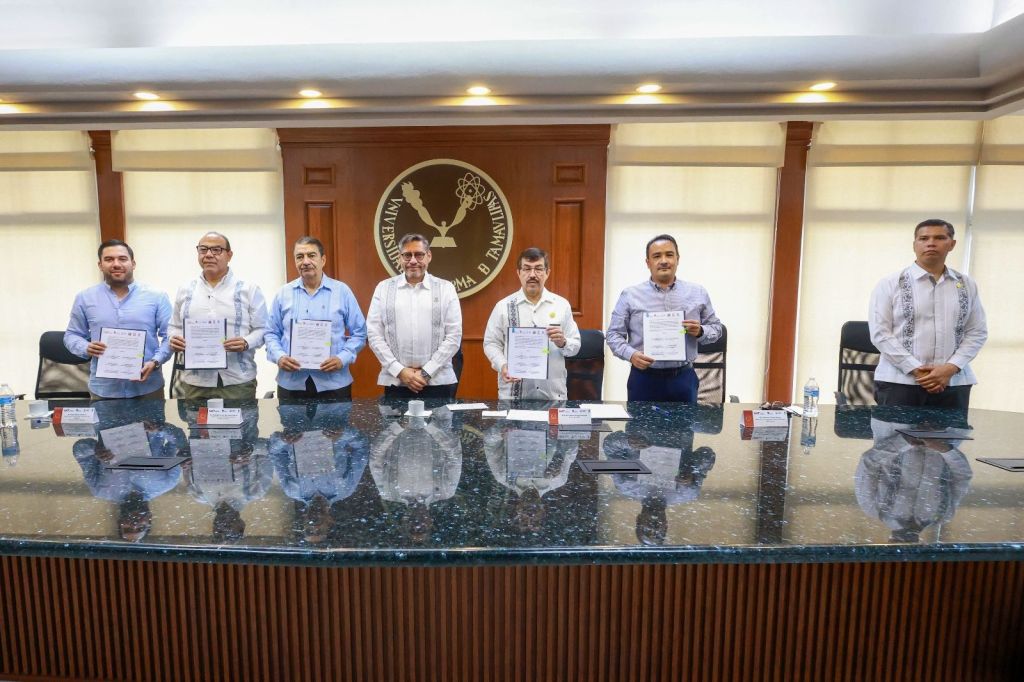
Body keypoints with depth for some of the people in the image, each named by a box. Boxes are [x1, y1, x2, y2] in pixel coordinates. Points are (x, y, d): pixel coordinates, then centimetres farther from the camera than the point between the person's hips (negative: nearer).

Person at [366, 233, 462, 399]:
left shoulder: (445, 288, 3)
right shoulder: (384, 288, 6)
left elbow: (454, 336, -1)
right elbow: (374, 334, 2)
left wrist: (427, 372, -8)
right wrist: (400, 371, -7)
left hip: (438, 382, -1)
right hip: (395, 382, 1)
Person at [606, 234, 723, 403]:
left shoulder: (698, 293, 6)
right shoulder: (630, 295, 0)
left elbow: (716, 328, 13)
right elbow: (613, 334, 2)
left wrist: (700, 332, -10)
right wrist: (630, 354, -16)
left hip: (683, 378, 2)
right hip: (644, 379, -1)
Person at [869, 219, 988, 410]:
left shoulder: (967, 285, 10)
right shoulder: (890, 285, -1)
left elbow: (977, 332, 8)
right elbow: (880, 333, -7)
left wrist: (950, 368, -8)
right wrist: (916, 370, -13)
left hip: (953, 384, 3)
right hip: (899, 382, -3)